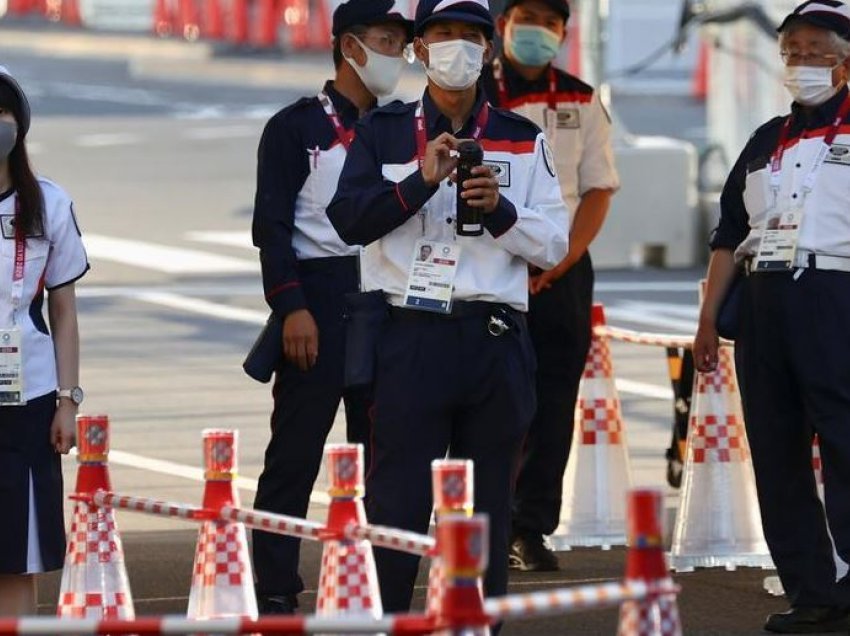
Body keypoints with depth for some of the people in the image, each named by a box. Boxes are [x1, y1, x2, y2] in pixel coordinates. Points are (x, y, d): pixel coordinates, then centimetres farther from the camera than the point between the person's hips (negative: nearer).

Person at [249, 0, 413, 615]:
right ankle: (276, 593, 1)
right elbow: (273, 227, -7)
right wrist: (292, 308, -16)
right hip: (319, 303, -5)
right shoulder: (296, 127, -2)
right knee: (295, 452, -3)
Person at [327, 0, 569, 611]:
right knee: (398, 500, -4)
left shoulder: (524, 140, 11)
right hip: (411, 339, -2)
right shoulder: (383, 132, 8)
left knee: (488, 507, 5)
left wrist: (500, 210, -11)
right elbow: (348, 221, -5)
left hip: (497, 344, 2)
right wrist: (422, 181, -16)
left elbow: (554, 244, 6)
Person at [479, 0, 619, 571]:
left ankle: (532, 528, 3)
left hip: (563, 272, 2)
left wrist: (560, 261, -8)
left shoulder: (582, 103, 10)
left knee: (552, 405, -1)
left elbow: (599, 191, 6)